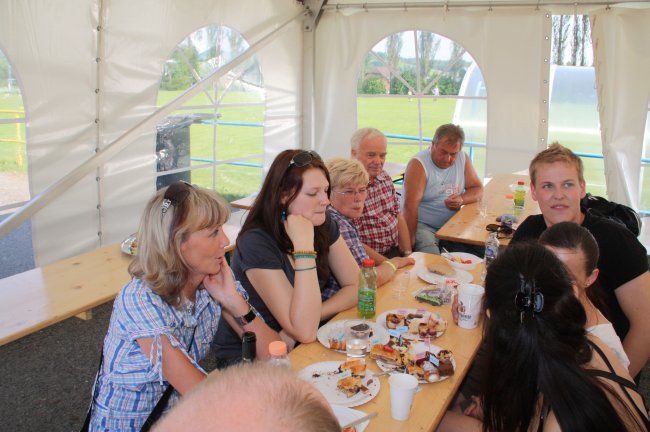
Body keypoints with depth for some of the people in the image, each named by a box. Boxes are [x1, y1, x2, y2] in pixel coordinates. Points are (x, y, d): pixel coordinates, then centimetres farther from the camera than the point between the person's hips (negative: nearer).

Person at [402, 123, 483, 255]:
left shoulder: (463, 159, 5)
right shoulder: (418, 164, -14)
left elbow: (478, 189, 11)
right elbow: (410, 206, -21)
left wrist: (462, 199, -13)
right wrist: (410, 243, -26)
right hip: (423, 225, -6)